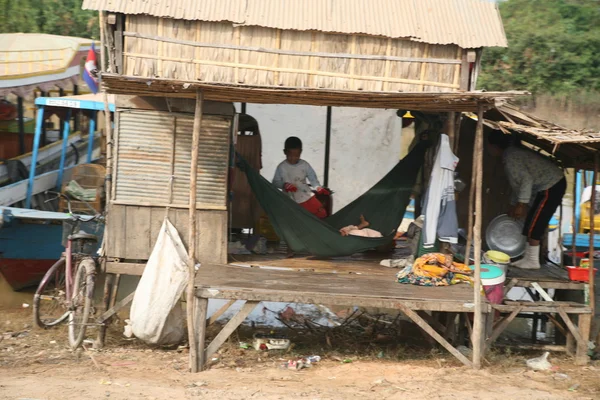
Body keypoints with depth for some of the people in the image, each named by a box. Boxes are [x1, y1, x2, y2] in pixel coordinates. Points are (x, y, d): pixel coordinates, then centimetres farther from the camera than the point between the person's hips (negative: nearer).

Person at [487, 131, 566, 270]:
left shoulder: (510, 157, -16)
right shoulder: (512, 153, 16)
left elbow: (526, 179, -23)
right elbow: (518, 183, 23)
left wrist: (521, 204, -20)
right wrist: (515, 205, 26)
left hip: (551, 186, -10)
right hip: (552, 184, 10)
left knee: (533, 225, -6)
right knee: (535, 224, 13)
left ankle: (533, 261, 0)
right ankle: (529, 258, 16)